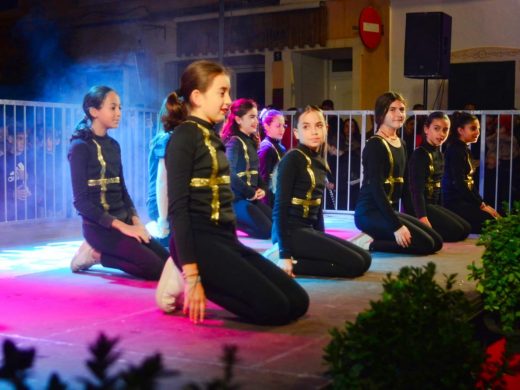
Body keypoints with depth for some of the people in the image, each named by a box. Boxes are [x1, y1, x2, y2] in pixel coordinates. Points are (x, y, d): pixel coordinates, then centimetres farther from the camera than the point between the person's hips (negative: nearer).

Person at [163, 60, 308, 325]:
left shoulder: (213, 137, 18)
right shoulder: (184, 136, -9)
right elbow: (178, 206, -16)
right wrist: (191, 274, -22)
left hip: (225, 239, 9)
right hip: (199, 240, -9)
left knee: (297, 302, 1)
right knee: (274, 307, -17)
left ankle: (207, 283, 8)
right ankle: (190, 285, -4)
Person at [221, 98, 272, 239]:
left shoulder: (251, 142, 13)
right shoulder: (234, 142, -14)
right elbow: (231, 174, -24)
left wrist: (262, 189, 0)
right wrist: (251, 193, -17)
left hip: (252, 198, 9)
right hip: (238, 198, -9)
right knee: (267, 231, -16)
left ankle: (234, 220, 11)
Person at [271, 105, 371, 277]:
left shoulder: (319, 161, 13)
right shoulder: (292, 159, -12)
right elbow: (280, 207, -16)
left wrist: (322, 239, 14)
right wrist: (285, 253, -20)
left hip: (309, 230, 9)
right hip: (292, 231, -9)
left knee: (365, 259, 6)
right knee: (354, 264, -14)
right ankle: (290, 263, -10)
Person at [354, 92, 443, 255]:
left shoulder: (401, 144, 14)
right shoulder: (375, 145, -13)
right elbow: (376, 188, -20)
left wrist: (395, 216, 7)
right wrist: (396, 225, -24)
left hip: (389, 210, 9)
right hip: (370, 212, -9)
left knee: (436, 242, 6)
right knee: (425, 244, -16)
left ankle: (374, 238, 4)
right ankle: (368, 243, -9)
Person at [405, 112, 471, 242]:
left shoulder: (439, 155, 13)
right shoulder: (419, 154, -15)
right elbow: (416, 189, -23)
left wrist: (440, 211, 13)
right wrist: (422, 217, -31)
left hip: (433, 204, 10)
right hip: (418, 206, -10)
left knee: (465, 229, 8)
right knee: (456, 230, -17)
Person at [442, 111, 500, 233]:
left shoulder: (465, 150, 19)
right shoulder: (455, 150, -10)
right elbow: (459, 183, -18)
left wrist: (481, 203, 6)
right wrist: (481, 205, -14)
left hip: (463, 200, 9)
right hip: (454, 203, -9)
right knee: (491, 220, -23)